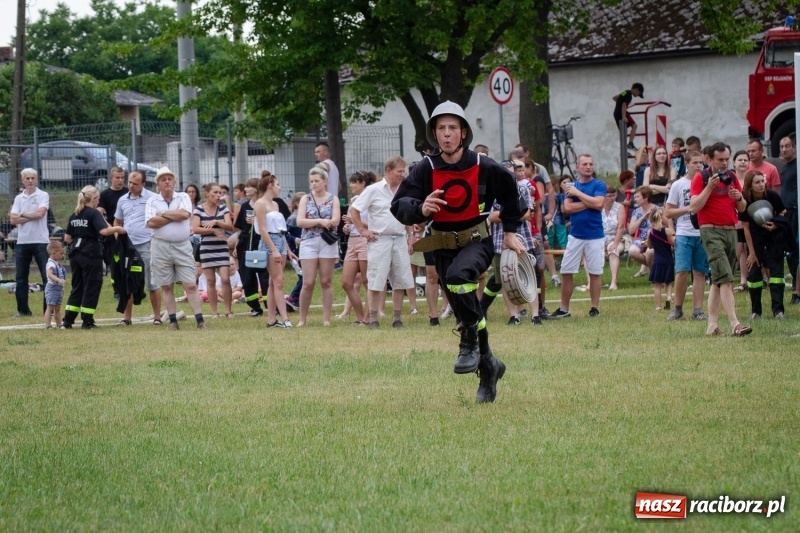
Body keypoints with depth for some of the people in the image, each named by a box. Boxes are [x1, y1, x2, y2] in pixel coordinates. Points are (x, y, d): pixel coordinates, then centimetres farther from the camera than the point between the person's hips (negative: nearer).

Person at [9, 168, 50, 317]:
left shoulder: (43, 196, 0)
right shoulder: (18, 198, 9)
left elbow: (40, 213, -16)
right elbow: (13, 219, -2)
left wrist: (22, 215, -5)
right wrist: (32, 216, -10)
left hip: (40, 241, -4)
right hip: (22, 242, 4)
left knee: (47, 276, -4)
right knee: (21, 278, 6)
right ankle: (23, 309, 13)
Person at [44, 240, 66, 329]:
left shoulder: (58, 264, 12)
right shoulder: (51, 264, -19)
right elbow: (50, 274, -36)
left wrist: (62, 288, 29)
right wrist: (59, 280, -50)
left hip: (59, 288, 9)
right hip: (52, 288, -9)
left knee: (57, 308, 15)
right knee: (50, 308, -9)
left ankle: (59, 324, 21)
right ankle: (48, 325, -11)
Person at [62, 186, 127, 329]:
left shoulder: (74, 216, 11)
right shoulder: (94, 213, -8)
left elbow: (67, 238, 13)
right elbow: (104, 230, -24)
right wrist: (117, 229, -8)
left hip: (75, 255, 7)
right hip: (91, 255, -7)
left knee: (77, 287, 13)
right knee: (91, 288, 3)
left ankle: (67, 321, 9)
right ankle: (87, 321, 4)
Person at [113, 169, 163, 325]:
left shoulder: (152, 198, -3)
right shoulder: (122, 200, 13)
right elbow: (117, 222, 22)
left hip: (146, 245, -5)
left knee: (152, 283, 0)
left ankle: (157, 316, 6)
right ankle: (126, 317, 13)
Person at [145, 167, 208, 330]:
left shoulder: (183, 197, 5)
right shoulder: (152, 201, 3)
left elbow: (185, 214, -15)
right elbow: (151, 222, -13)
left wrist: (163, 214, -8)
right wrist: (176, 216, -9)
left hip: (182, 246, 0)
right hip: (160, 247, 0)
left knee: (191, 285, -3)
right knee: (167, 286, 6)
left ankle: (200, 321, -4)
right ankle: (173, 321, 13)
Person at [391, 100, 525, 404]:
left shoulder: (484, 168, -8)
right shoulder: (426, 170, -9)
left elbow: (508, 196, 12)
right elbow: (398, 206, -17)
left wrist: (510, 232, 14)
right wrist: (421, 208, -38)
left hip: (477, 241, -3)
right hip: (443, 247, 3)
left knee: (458, 275, -35)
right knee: (466, 313, 6)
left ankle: (470, 345, -23)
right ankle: (487, 366, 26)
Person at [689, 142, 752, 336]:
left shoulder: (731, 177, 14)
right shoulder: (701, 178, -3)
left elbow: (742, 208, 18)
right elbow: (694, 207, -12)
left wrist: (739, 198, -4)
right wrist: (709, 187, -17)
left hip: (731, 231, 7)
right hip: (711, 231, -7)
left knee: (717, 280, 10)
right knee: (725, 278, -16)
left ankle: (712, 325, 13)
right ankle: (735, 324, -23)